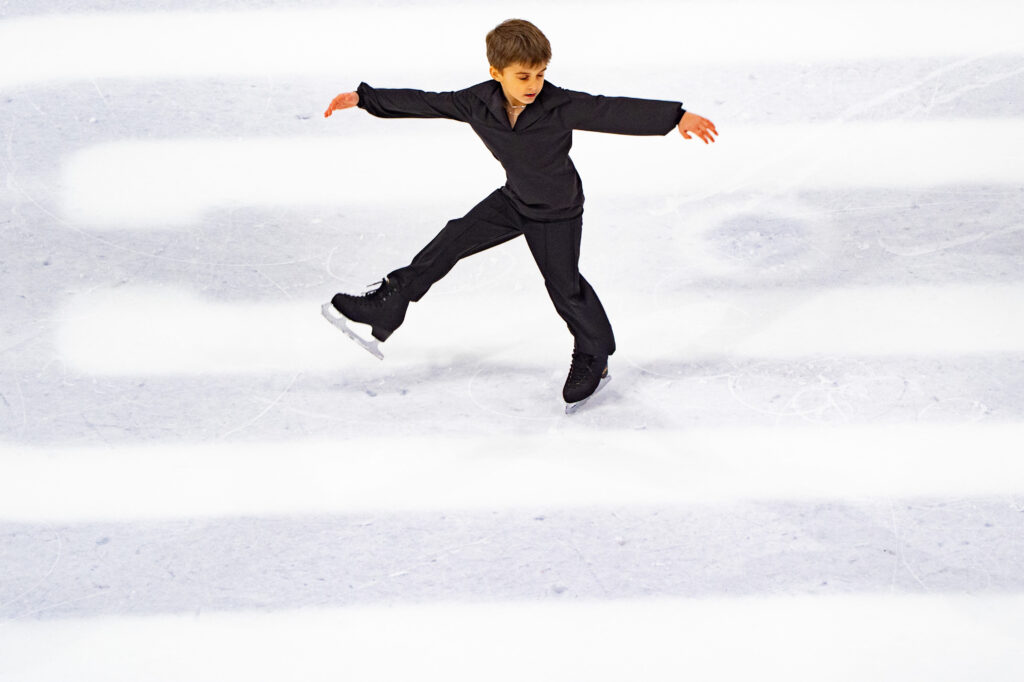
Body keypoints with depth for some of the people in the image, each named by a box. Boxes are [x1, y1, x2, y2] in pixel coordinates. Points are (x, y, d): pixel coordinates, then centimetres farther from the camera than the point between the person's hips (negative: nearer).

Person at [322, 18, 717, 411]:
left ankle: (593, 359, 21)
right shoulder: (476, 104, -18)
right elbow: (422, 103, -10)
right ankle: (385, 307, 10)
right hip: (513, 201, 4)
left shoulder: (561, 106, -30)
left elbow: (615, 112, -35)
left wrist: (677, 117, -43)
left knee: (564, 285, 1)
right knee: (454, 240, 0)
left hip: (558, 213, -4)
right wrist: (363, 98, -6)